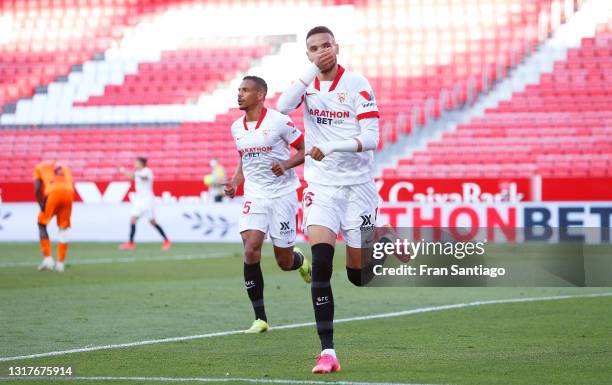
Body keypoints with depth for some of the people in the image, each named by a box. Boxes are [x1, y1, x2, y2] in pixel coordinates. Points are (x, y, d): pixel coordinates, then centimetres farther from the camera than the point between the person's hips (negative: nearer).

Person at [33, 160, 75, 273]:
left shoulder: (39, 167, 26)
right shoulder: (64, 167, 35)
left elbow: (37, 189, 11)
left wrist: (42, 207, 18)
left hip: (53, 192, -3)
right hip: (68, 192, 3)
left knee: (42, 225, 15)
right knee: (63, 228, 17)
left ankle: (47, 258, 4)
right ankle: (60, 263, 14)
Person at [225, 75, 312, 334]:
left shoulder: (279, 121, -9)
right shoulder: (236, 128, 8)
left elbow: (305, 150, -3)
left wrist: (286, 165, -21)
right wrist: (234, 184, 5)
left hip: (282, 194, -4)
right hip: (254, 196, 4)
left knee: (285, 262, 1)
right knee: (251, 250, -17)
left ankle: (300, 260, 42)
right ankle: (260, 319, -11)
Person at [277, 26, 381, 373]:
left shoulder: (356, 84, -7)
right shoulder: (307, 82, 3)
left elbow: (371, 138, -13)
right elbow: (283, 106, -17)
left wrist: (331, 148, -25)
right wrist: (312, 70, -20)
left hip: (357, 184, -2)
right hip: (320, 185, 2)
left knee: (359, 274, 4)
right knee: (321, 263, -17)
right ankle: (327, 352, -18)